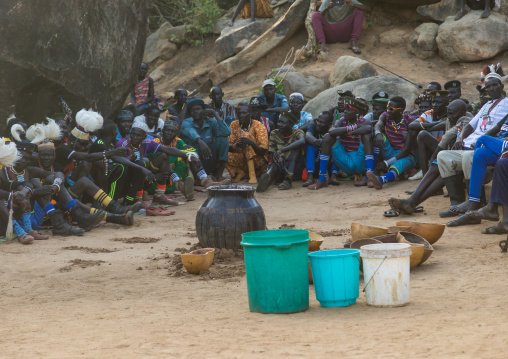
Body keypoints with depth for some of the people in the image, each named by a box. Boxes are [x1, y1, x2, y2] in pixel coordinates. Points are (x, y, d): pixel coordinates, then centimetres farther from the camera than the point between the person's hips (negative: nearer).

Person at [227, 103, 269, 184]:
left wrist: (251, 143, -38)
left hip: (257, 161, -3)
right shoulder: (234, 125, 0)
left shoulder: (259, 127, -11)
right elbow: (228, 147, -6)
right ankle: (240, 172, 2)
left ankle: (252, 175, -31)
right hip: (241, 160, 3)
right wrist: (236, 145, -30)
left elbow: (262, 152, -18)